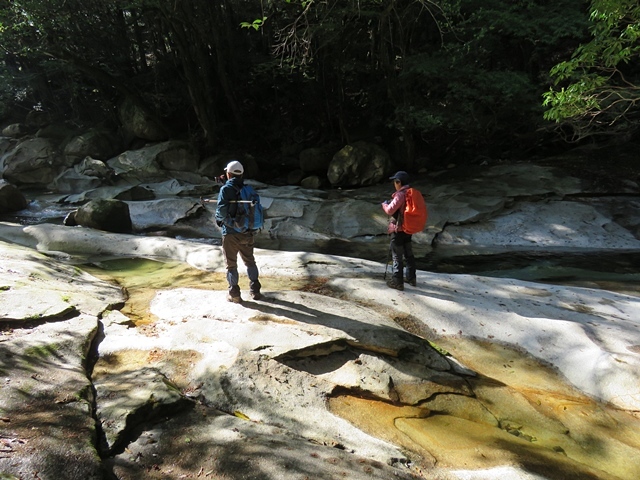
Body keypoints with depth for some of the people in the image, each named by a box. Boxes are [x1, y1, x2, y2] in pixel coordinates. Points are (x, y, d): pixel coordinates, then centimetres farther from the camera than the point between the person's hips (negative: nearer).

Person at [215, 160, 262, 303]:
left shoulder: (226, 189, -11)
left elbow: (222, 211, -18)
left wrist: (219, 219, 2)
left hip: (231, 233, -4)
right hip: (247, 232, 4)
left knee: (231, 264, 8)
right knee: (250, 261, 19)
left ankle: (234, 294, 13)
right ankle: (255, 291, 23)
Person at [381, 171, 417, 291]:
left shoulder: (400, 195, -21)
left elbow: (390, 210, -23)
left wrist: (384, 204, -3)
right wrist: (391, 203, 12)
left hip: (398, 230, -8)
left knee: (397, 256, 0)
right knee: (408, 254, 19)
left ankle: (397, 282, 5)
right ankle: (411, 278, 30)